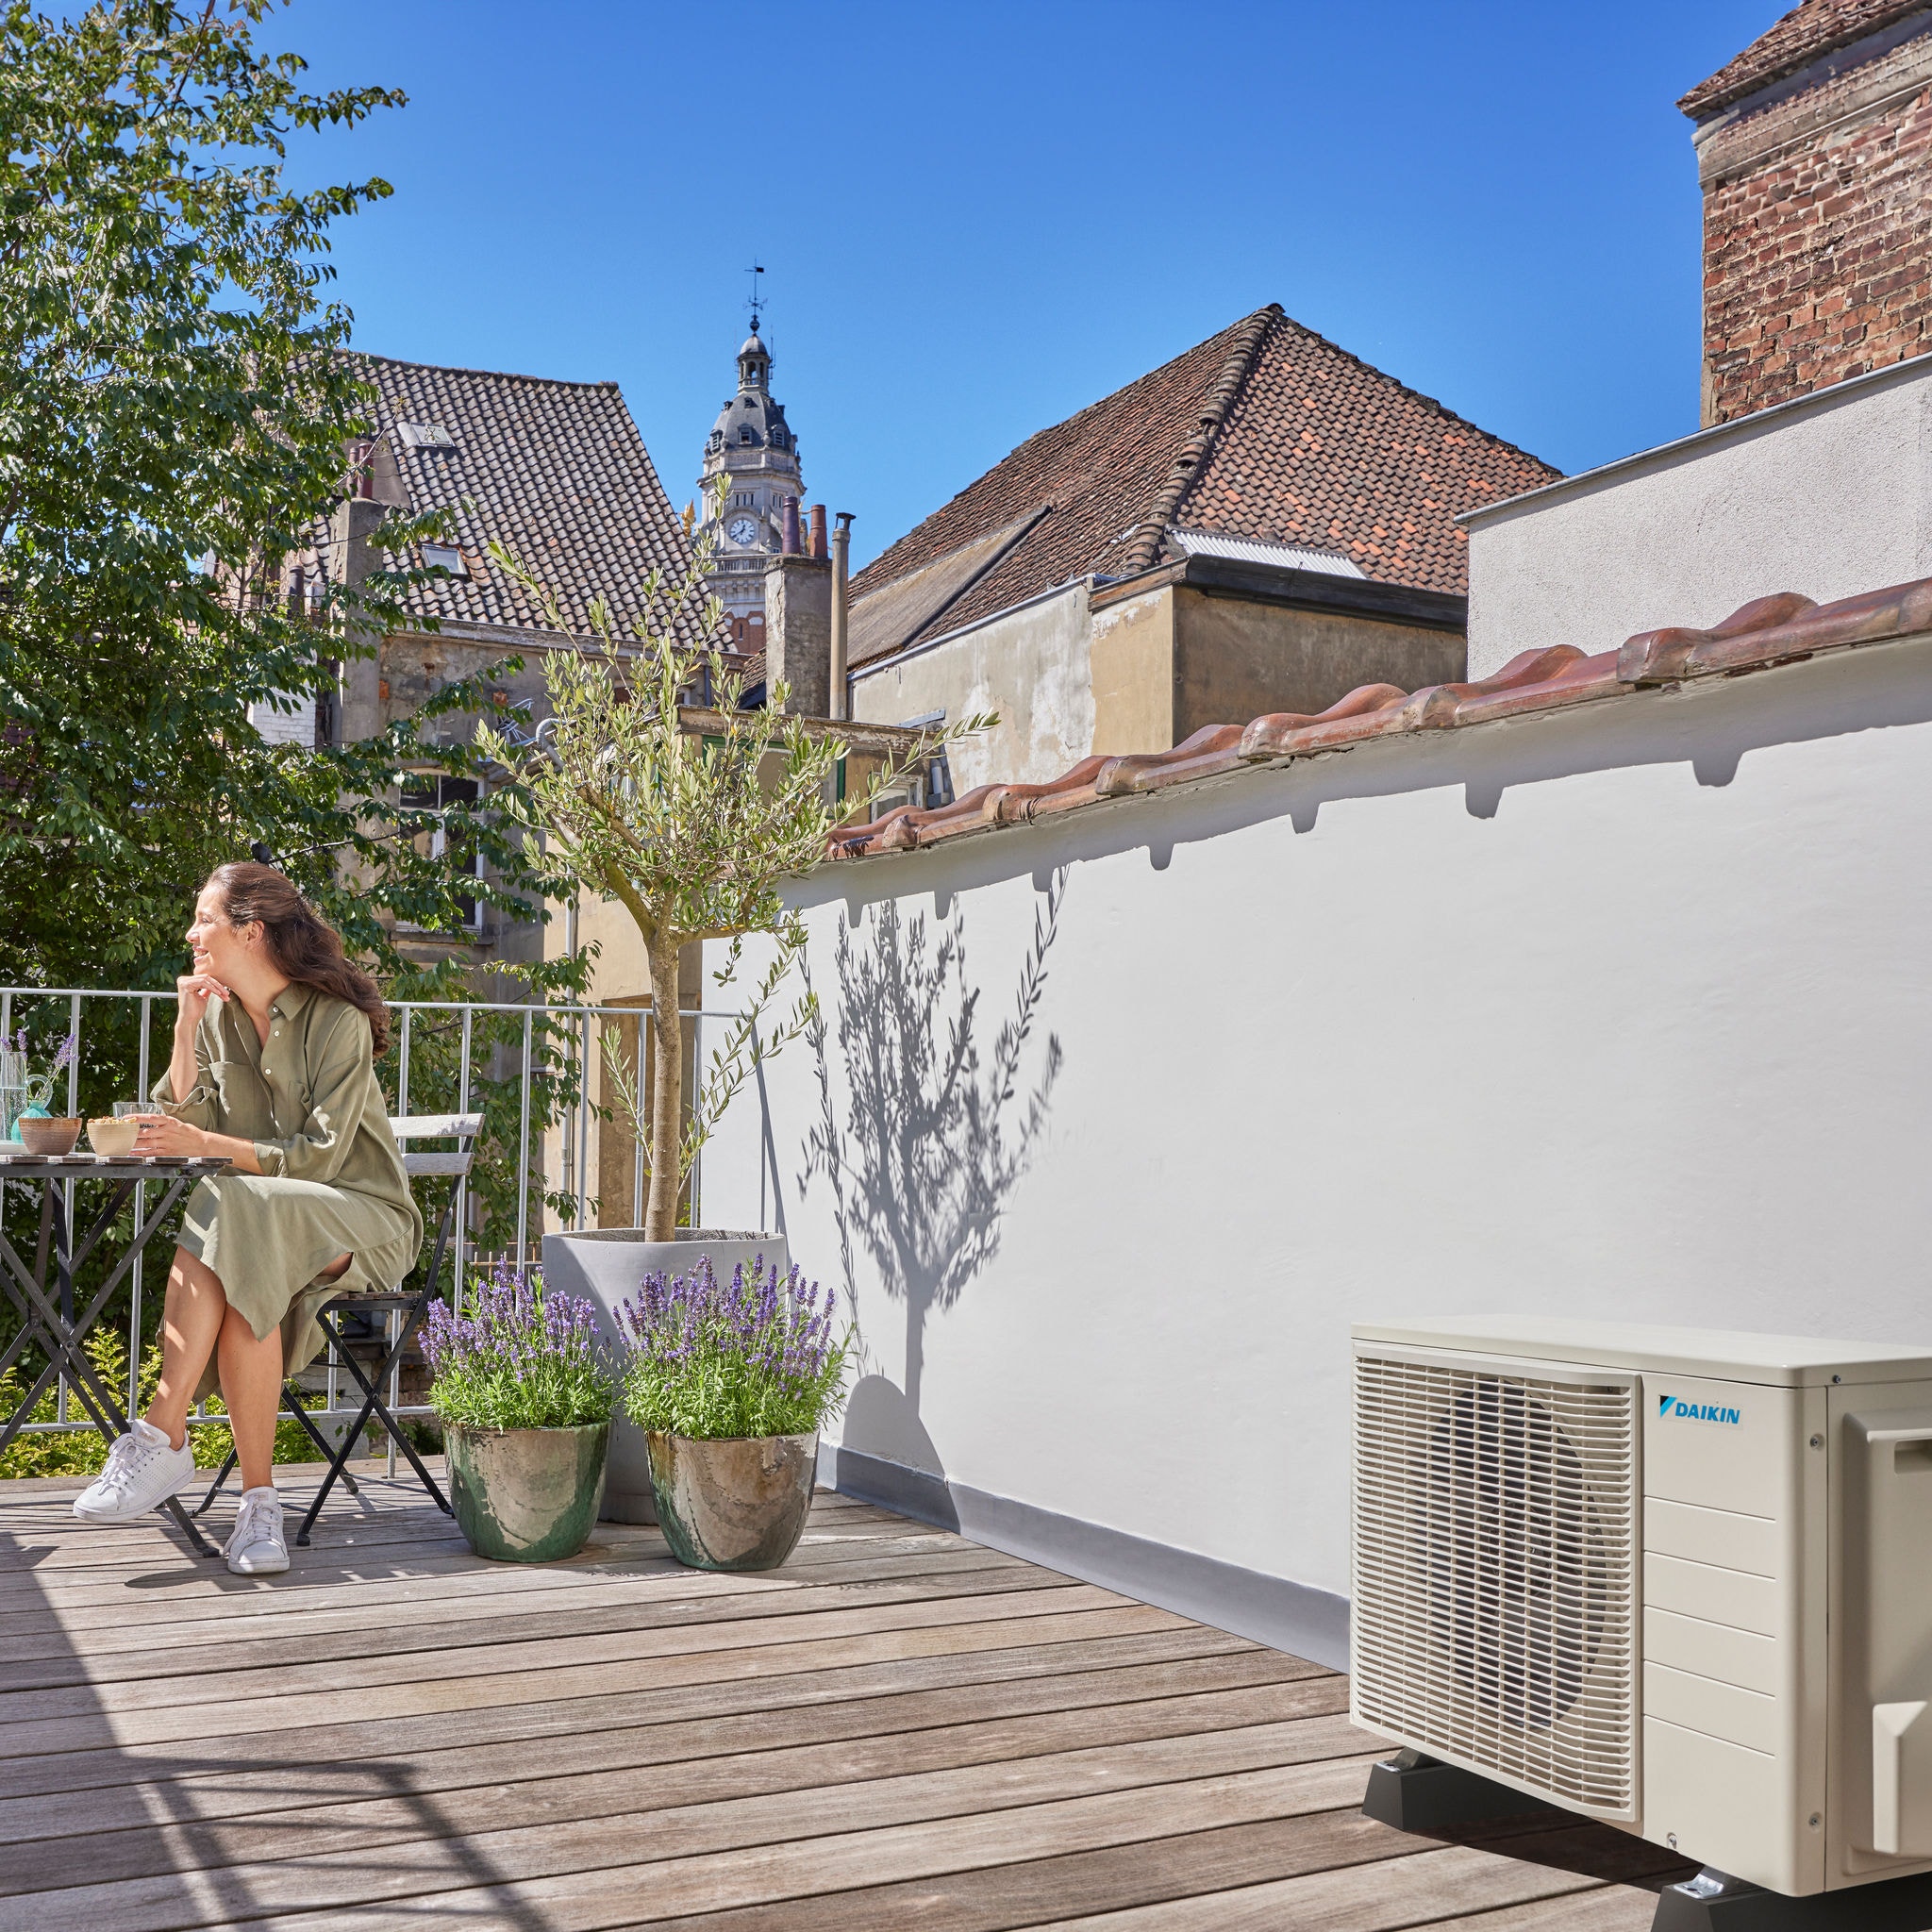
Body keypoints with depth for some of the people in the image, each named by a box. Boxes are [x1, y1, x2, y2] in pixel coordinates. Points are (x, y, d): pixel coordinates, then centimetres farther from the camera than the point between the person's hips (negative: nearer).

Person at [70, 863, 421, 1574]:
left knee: (233, 1214, -36)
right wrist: (186, 1028, -6)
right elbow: (186, 1122, 1)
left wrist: (203, 1144, -20)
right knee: (240, 1286, -33)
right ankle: (259, 1499, -34)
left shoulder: (336, 1020, -10)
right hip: (261, 1219, 5)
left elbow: (319, 1156, -16)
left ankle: (162, 1436, -35)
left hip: (363, 1216, -5)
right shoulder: (218, 1014, 10)